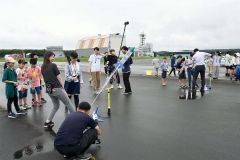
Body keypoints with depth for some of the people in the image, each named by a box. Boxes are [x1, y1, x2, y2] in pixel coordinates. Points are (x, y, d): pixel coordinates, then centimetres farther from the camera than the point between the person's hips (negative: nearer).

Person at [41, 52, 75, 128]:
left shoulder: (42, 67, 8)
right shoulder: (53, 65, -11)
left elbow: (46, 79, 13)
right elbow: (59, 78, -9)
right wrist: (63, 88, -2)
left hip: (49, 90, 7)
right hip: (57, 89, -7)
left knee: (56, 106, 22)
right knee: (68, 104, 8)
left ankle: (48, 122, 18)